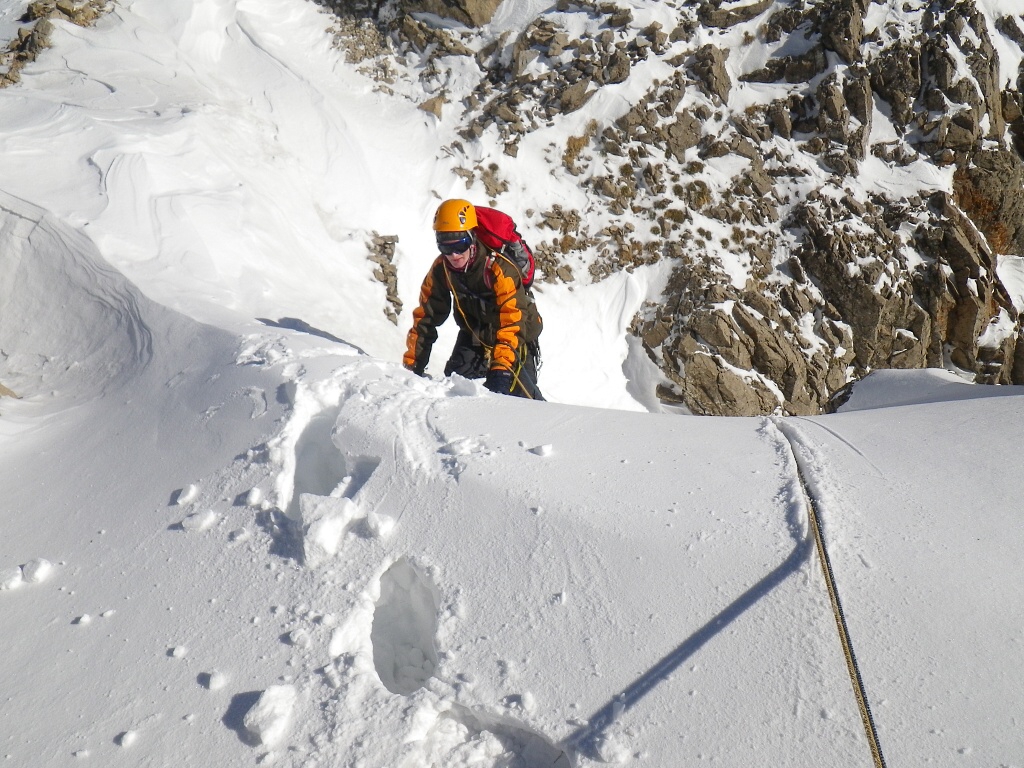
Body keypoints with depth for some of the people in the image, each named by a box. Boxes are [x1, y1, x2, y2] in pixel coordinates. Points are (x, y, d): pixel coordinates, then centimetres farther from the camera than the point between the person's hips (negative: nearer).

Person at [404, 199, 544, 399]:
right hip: (473, 336, 5)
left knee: (519, 392, -20)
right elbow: (426, 316, -5)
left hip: (516, 334, -5)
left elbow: (513, 322, -36)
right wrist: (413, 363, -7)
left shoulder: (500, 269, -31)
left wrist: (502, 367, -46)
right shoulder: (440, 269, -13)